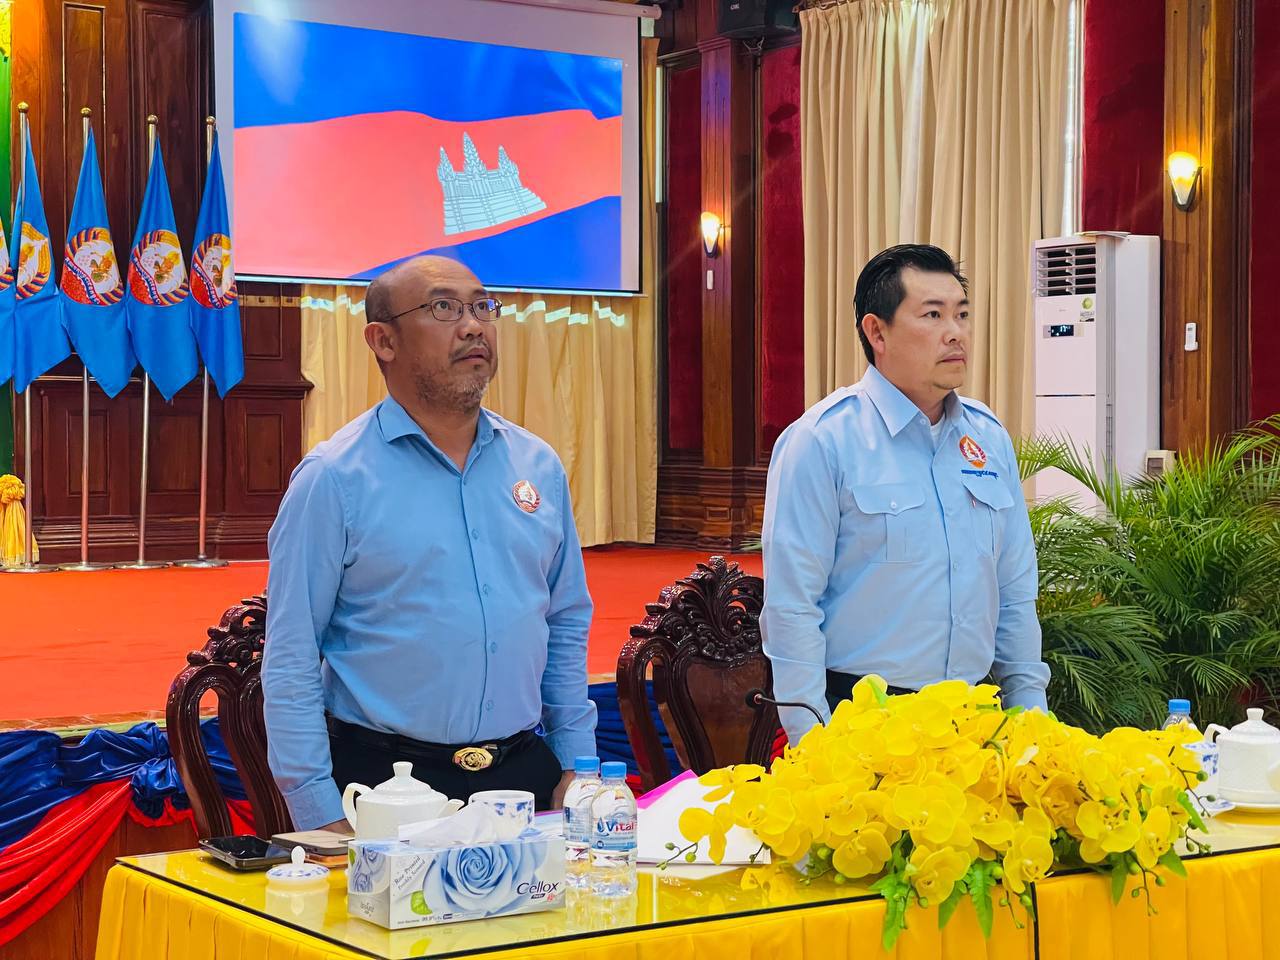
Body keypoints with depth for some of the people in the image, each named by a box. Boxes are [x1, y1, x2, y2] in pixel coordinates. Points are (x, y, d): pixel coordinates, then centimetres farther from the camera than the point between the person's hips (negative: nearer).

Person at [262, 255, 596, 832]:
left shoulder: (538, 467, 9)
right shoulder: (333, 479, -7)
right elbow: (290, 661, -8)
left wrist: (576, 765, 8)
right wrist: (322, 817, -12)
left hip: (527, 776, 4)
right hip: (387, 783, -4)